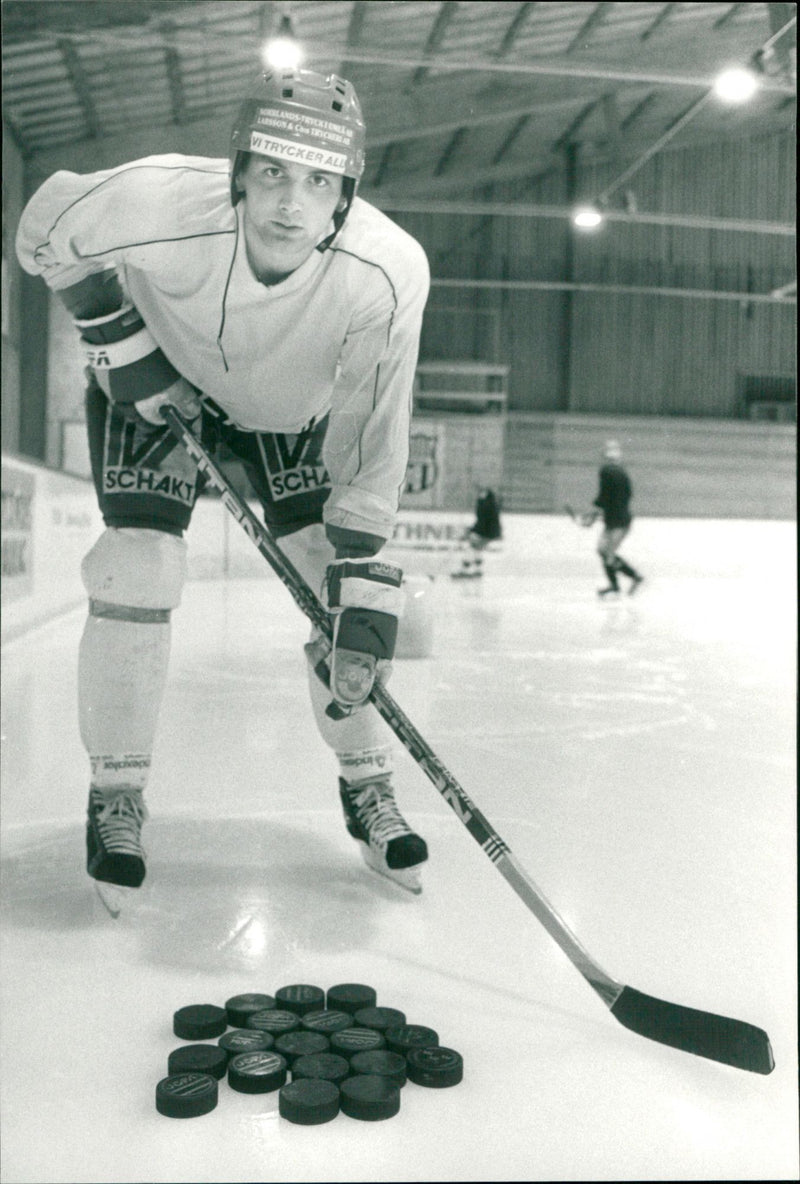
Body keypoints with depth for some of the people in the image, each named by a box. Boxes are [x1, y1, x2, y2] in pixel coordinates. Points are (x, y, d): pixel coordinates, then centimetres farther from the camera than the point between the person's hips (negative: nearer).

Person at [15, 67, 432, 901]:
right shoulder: (157, 199, -35)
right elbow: (48, 232, -13)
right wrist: (120, 341, -18)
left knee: (339, 584, -10)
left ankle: (368, 786, 9)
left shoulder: (389, 270, -34)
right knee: (137, 571, -16)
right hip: (155, 382, -1)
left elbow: (370, 441, -29)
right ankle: (116, 795, 3)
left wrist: (361, 589, -32)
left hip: (291, 407, 1)